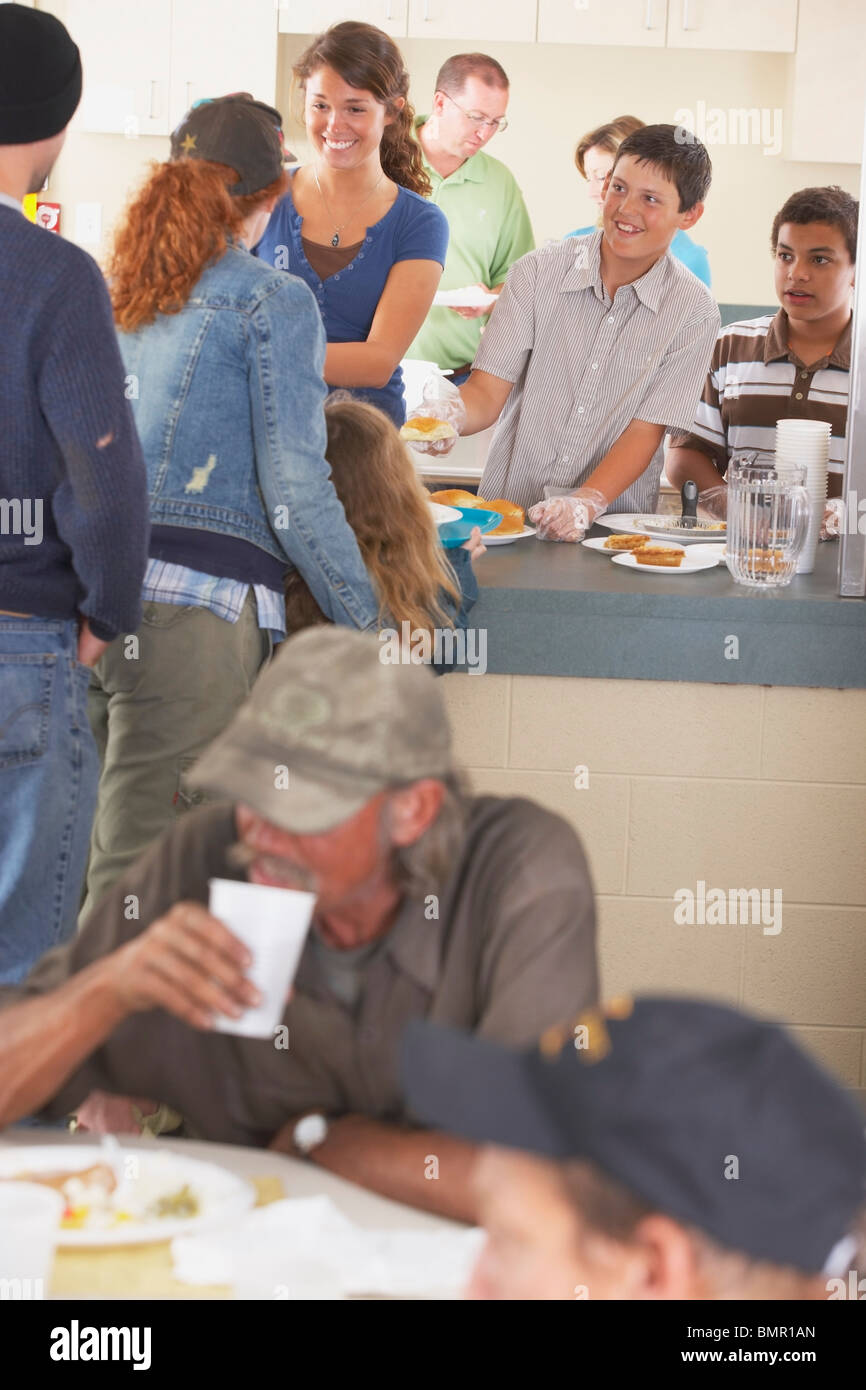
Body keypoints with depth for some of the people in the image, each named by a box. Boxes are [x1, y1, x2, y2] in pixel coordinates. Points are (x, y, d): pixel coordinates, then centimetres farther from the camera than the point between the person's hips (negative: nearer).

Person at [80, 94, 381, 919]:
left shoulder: (108, 293, 16)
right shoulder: (272, 302, -1)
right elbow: (295, 490, -7)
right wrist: (367, 621, 0)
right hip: (191, 607, -6)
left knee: (79, 863, 11)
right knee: (137, 887, -4)